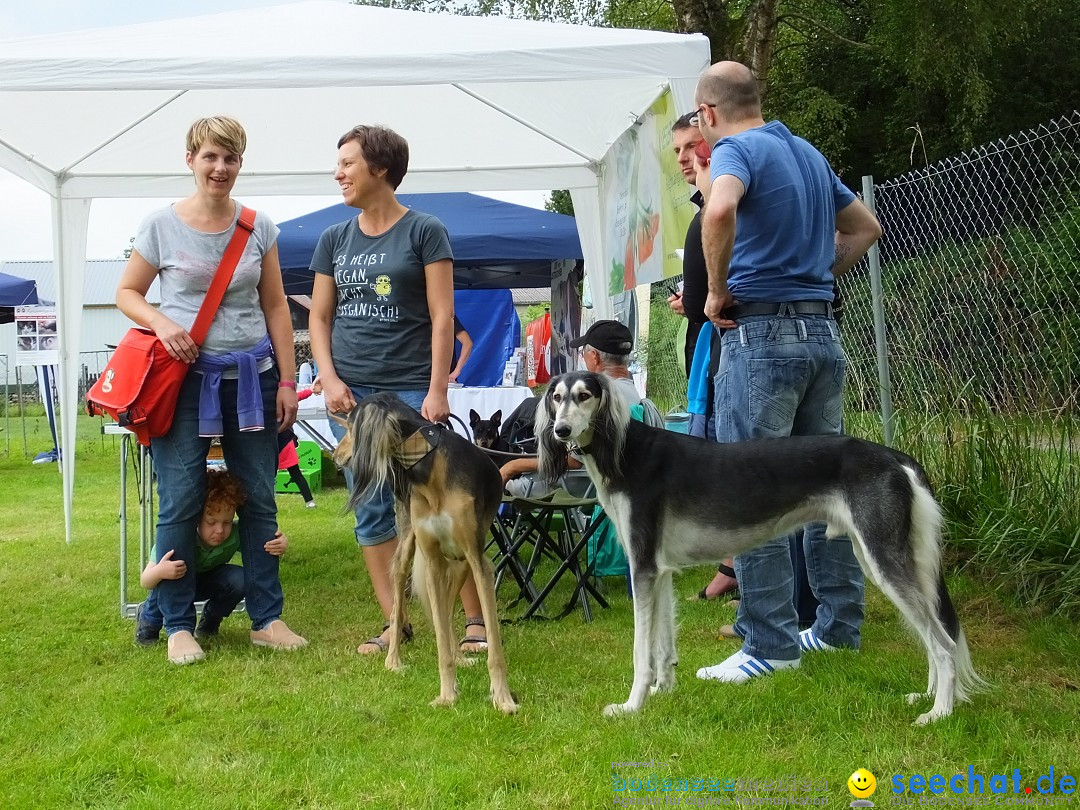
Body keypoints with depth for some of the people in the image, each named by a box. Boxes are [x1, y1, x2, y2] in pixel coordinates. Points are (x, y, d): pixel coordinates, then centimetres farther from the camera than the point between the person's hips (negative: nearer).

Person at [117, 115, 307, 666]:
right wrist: (162, 323, -15)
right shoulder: (162, 225, -1)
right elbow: (127, 293, 5)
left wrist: (287, 380, 3)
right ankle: (178, 625, 10)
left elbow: (275, 307, 8)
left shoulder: (258, 227, 5)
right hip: (185, 376, -2)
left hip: (250, 376, 2)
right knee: (180, 505, -2)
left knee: (259, 500, 7)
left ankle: (267, 619, 17)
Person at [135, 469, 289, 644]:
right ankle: (148, 620, -4)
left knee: (240, 579, -27)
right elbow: (145, 582, -38)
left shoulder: (236, 534, -31)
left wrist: (280, 545, -46)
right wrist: (159, 572, -63)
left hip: (207, 581, 3)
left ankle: (209, 623, 4)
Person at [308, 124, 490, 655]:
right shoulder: (334, 240, 13)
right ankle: (396, 622, 14)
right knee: (372, 512, 6)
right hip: (351, 393, 5)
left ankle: (476, 620, 2)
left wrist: (437, 391, -11)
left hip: (412, 390, -5)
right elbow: (319, 317, 14)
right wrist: (329, 379, -1)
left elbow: (442, 316, -4)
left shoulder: (424, 232, 0)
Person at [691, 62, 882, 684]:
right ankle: (840, 624, 22)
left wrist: (719, 291, -16)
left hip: (762, 334, -8)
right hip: (824, 332, 8)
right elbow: (866, 228, 28)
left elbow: (721, 211, -30)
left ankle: (771, 644, -1)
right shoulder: (809, 154, 18)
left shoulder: (737, 149, -7)